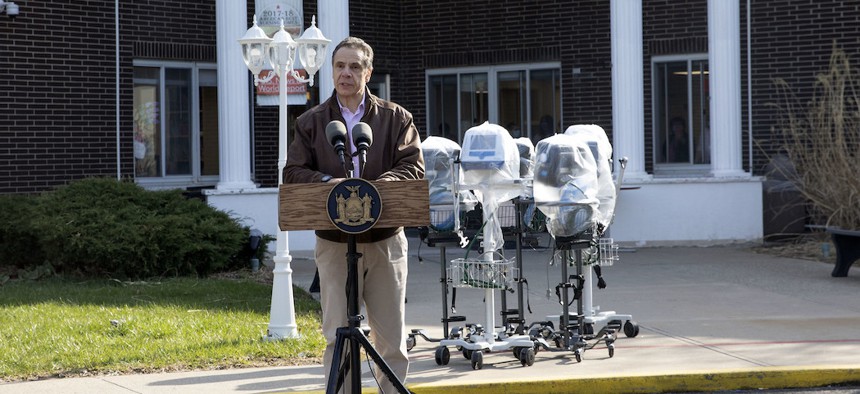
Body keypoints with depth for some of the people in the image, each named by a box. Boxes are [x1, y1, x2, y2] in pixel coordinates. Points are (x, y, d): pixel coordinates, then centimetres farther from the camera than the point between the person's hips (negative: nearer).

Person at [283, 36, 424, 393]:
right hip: (334, 241, 0)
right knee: (337, 336, -3)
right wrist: (327, 181, -17)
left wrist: (377, 186, -20)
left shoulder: (396, 118, 6)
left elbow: (413, 167, -3)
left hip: (385, 240, 0)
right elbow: (293, 173, 2)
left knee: (391, 336, 6)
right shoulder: (311, 122, 8)